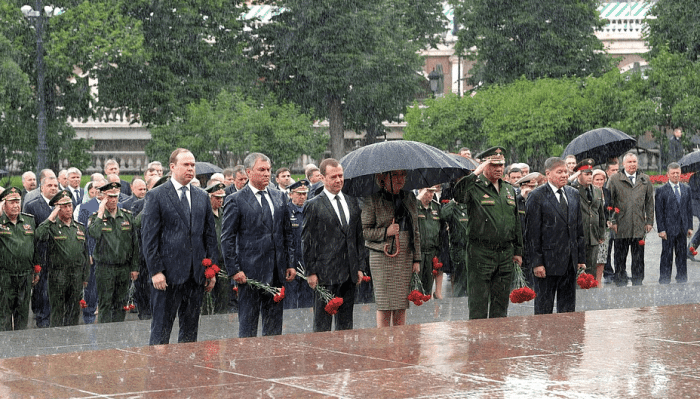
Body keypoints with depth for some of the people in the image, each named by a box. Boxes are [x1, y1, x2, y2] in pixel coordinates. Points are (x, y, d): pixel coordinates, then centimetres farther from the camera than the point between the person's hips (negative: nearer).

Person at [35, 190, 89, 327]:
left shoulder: (80, 227, 13)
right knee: (57, 312, -1)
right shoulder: (52, 227, -1)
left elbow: (85, 253, 17)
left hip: (77, 276, 4)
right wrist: (51, 218, -18)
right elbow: (38, 235, -25)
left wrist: (85, 277, 14)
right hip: (57, 275, -4)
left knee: (74, 311, 8)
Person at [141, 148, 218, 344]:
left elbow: (210, 235, 15)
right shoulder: (156, 196, -2)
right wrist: (155, 271, -12)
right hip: (168, 273, -5)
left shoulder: (202, 197, 13)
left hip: (196, 274, 5)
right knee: (161, 330, -3)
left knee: (191, 330, 10)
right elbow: (149, 237, -6)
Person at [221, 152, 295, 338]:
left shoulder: (280, 197, 12)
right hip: (250, 272, -5)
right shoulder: (235, 201, -4)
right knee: (248, 325, 0)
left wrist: (290, 263, 9)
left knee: (274, 326, 9)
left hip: (277, 273, 5)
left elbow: (287, 233, 16)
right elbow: (227, 239, -5)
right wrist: (234, 270, -11)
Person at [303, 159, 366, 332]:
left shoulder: (352, 203, 12)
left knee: (346, 321, 11)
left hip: (349, 272, 5)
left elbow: (359, 237, 15)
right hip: (325, 274, -5)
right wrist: (311, 272, -9)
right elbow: (307, 241, -5)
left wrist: (360, 267, 9)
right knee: (322, 322, -1)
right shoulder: (314, 206, -4)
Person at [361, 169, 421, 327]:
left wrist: (417, 259, 10)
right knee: (384, 305, -4)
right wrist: (386, 232, -16)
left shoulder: (409, 198, 13)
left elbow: (415, 231, 15)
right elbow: (364, 231, -2)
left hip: (406, 259, 4)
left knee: (402, 305, 5)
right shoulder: (373, 200, -2)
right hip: (382, 259, -4)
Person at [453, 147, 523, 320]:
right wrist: (476, 173, -25)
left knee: (501, 303, 10)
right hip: (481, 252, -5)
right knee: (478, 303, -2)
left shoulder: (509, 190, 15)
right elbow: (458, 195, -28)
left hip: (506, 253, 5)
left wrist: (518, 251, 17)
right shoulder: (475, 187, -4)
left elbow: (516, 222, 20)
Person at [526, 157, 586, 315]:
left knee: (568, 307, 10)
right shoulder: (537, 196, -7)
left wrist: (581, 257, 9)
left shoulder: (574, 194, 12)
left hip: (571, 261, 6)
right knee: (544, 307, 1)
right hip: (548, 260, -6)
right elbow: (532, 233, -9)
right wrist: (536, 262, -14)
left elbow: (579, 228, 15)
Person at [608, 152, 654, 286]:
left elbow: (650, 202, 13)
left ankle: (637, 282, 15)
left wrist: (649, 221, 7)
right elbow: (609, 202, 2)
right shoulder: (614, 180, 3)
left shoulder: (645, 180, 11)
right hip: (621, 227, -2)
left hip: (639, 226, 2)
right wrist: (612, 221, -4)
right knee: (620, 258, 2)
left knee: (638, 258, 6)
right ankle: (621, 283, 11)